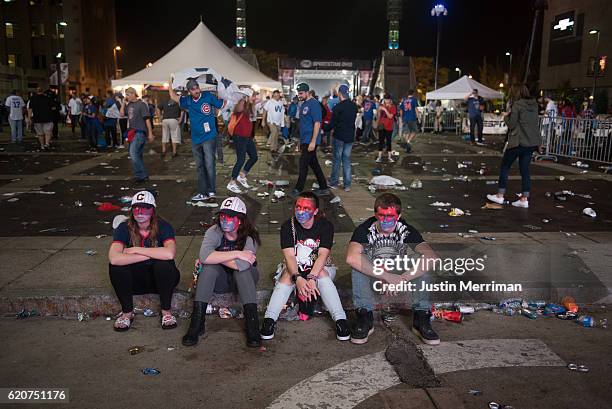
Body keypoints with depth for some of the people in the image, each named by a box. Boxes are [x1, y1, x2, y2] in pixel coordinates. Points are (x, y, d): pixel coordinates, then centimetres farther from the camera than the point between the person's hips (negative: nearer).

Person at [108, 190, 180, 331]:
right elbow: (114, 258, -29)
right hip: (135, 280, 2)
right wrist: (151, 254, -27)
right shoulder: (124, 228, -9)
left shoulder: (163, 227, -13)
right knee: (115, 267, -25)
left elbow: (170, 254, -35)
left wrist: (136, 250, -26)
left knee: (164, 264, -32)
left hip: (160, 278, -1)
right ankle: (127, 312, -5)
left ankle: (166, 311, -10)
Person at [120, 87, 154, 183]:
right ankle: (143, 175, 19)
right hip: (132, 132, 8)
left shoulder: (141, 104, -8)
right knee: (138, 155, 11)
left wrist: (150, 133, -13)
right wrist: (123, 103, 3)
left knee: (133, 152, -18)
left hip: (140, 132, -8)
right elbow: (121, 114, 9)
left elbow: (147, 119, -11)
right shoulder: (129, 105, 13)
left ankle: (139, 174, -13)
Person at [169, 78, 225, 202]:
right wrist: (170, 82, 11)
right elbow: (173, 97, 18)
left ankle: (211, 191, -5)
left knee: (209, 165, -11)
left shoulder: (208, 96, -2)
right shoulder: (188, 101, 9)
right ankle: (203, 193, 15)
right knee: (200, 167, 9)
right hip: (196, 139, 5)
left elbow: (222, 105, 4)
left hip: (209, 137, -5)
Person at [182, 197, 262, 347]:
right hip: (220, 280, 1)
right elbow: (204, 256, -36)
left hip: (245, 279, -1)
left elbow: (242, 264, -37)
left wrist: (216, 257, -26)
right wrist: (237, 254, -35)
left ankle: (252, 326, -33)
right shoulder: (214, 232, -16)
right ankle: (196, 323, -28)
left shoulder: (249, 236, -20)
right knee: (209, 266, -29)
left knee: (241, 269, -33)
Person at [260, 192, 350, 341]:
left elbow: (323, 255, -22)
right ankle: (269, 319, -38)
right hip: (295, 269, 1)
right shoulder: (288, 226, -8)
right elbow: (289, 256, -19)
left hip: (320, 268, -1)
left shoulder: (325, 226, -11)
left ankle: (340, 320, -40)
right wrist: (298, 278, -37)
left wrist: (311, 278, -38)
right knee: (287, 275, -31)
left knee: (322, 273, -33)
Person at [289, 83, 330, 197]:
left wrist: (313, 141, -22)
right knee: (314, 163, 11)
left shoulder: (314, 104, -13)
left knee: (303, 164, -5)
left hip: (310, 141, -9)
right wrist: (300, 141, 18)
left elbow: (317, 124, -18)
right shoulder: (304, 104, 14)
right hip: (304, 140, 9)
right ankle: (324, 188, 18)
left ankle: (298, 189, 5)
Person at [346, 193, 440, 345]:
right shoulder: (365, 230, -20)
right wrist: (387, 277, -45)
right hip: (371, 278, -1)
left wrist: (401, 279, -40)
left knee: (424, 263, -25)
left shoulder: (407, 231, -15)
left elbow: (433, 259, -32)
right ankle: (364, 317, -26)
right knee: (359, 262, -32)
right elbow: (351, 258, -42)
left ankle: (421, 318, -19)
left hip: (399, 275, 1)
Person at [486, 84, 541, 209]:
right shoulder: (534, 105, 10)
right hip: (531, 143, 6)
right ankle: (524, 199, 8)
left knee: (505, 167, 7)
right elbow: (536, 123, 17)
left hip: (518, 142, -6)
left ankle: (500, 196, 10)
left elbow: (511, 125, -10)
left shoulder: (517, 105, -11)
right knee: (525, 170, 9)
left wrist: (506, 117, 10)